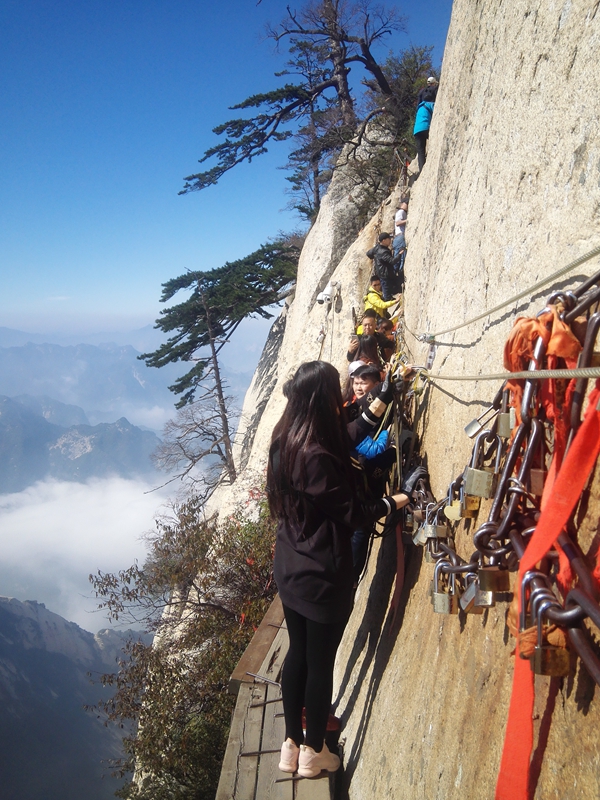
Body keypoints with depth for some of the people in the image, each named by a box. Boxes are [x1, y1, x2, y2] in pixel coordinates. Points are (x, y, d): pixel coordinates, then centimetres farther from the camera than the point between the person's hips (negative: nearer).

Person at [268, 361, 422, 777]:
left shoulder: (288, 439, -2)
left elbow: (345, 440, 12)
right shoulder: (315, 456, -29)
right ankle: (313, 752, 33)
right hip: (322, 576, -8)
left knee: (298, 655, 22)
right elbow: (350, 512, -20)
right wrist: (401, 498, -8)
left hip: (291, 568, 8)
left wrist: (383, 400, 12)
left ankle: (291, 745, 38)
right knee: (321, 663, 12)